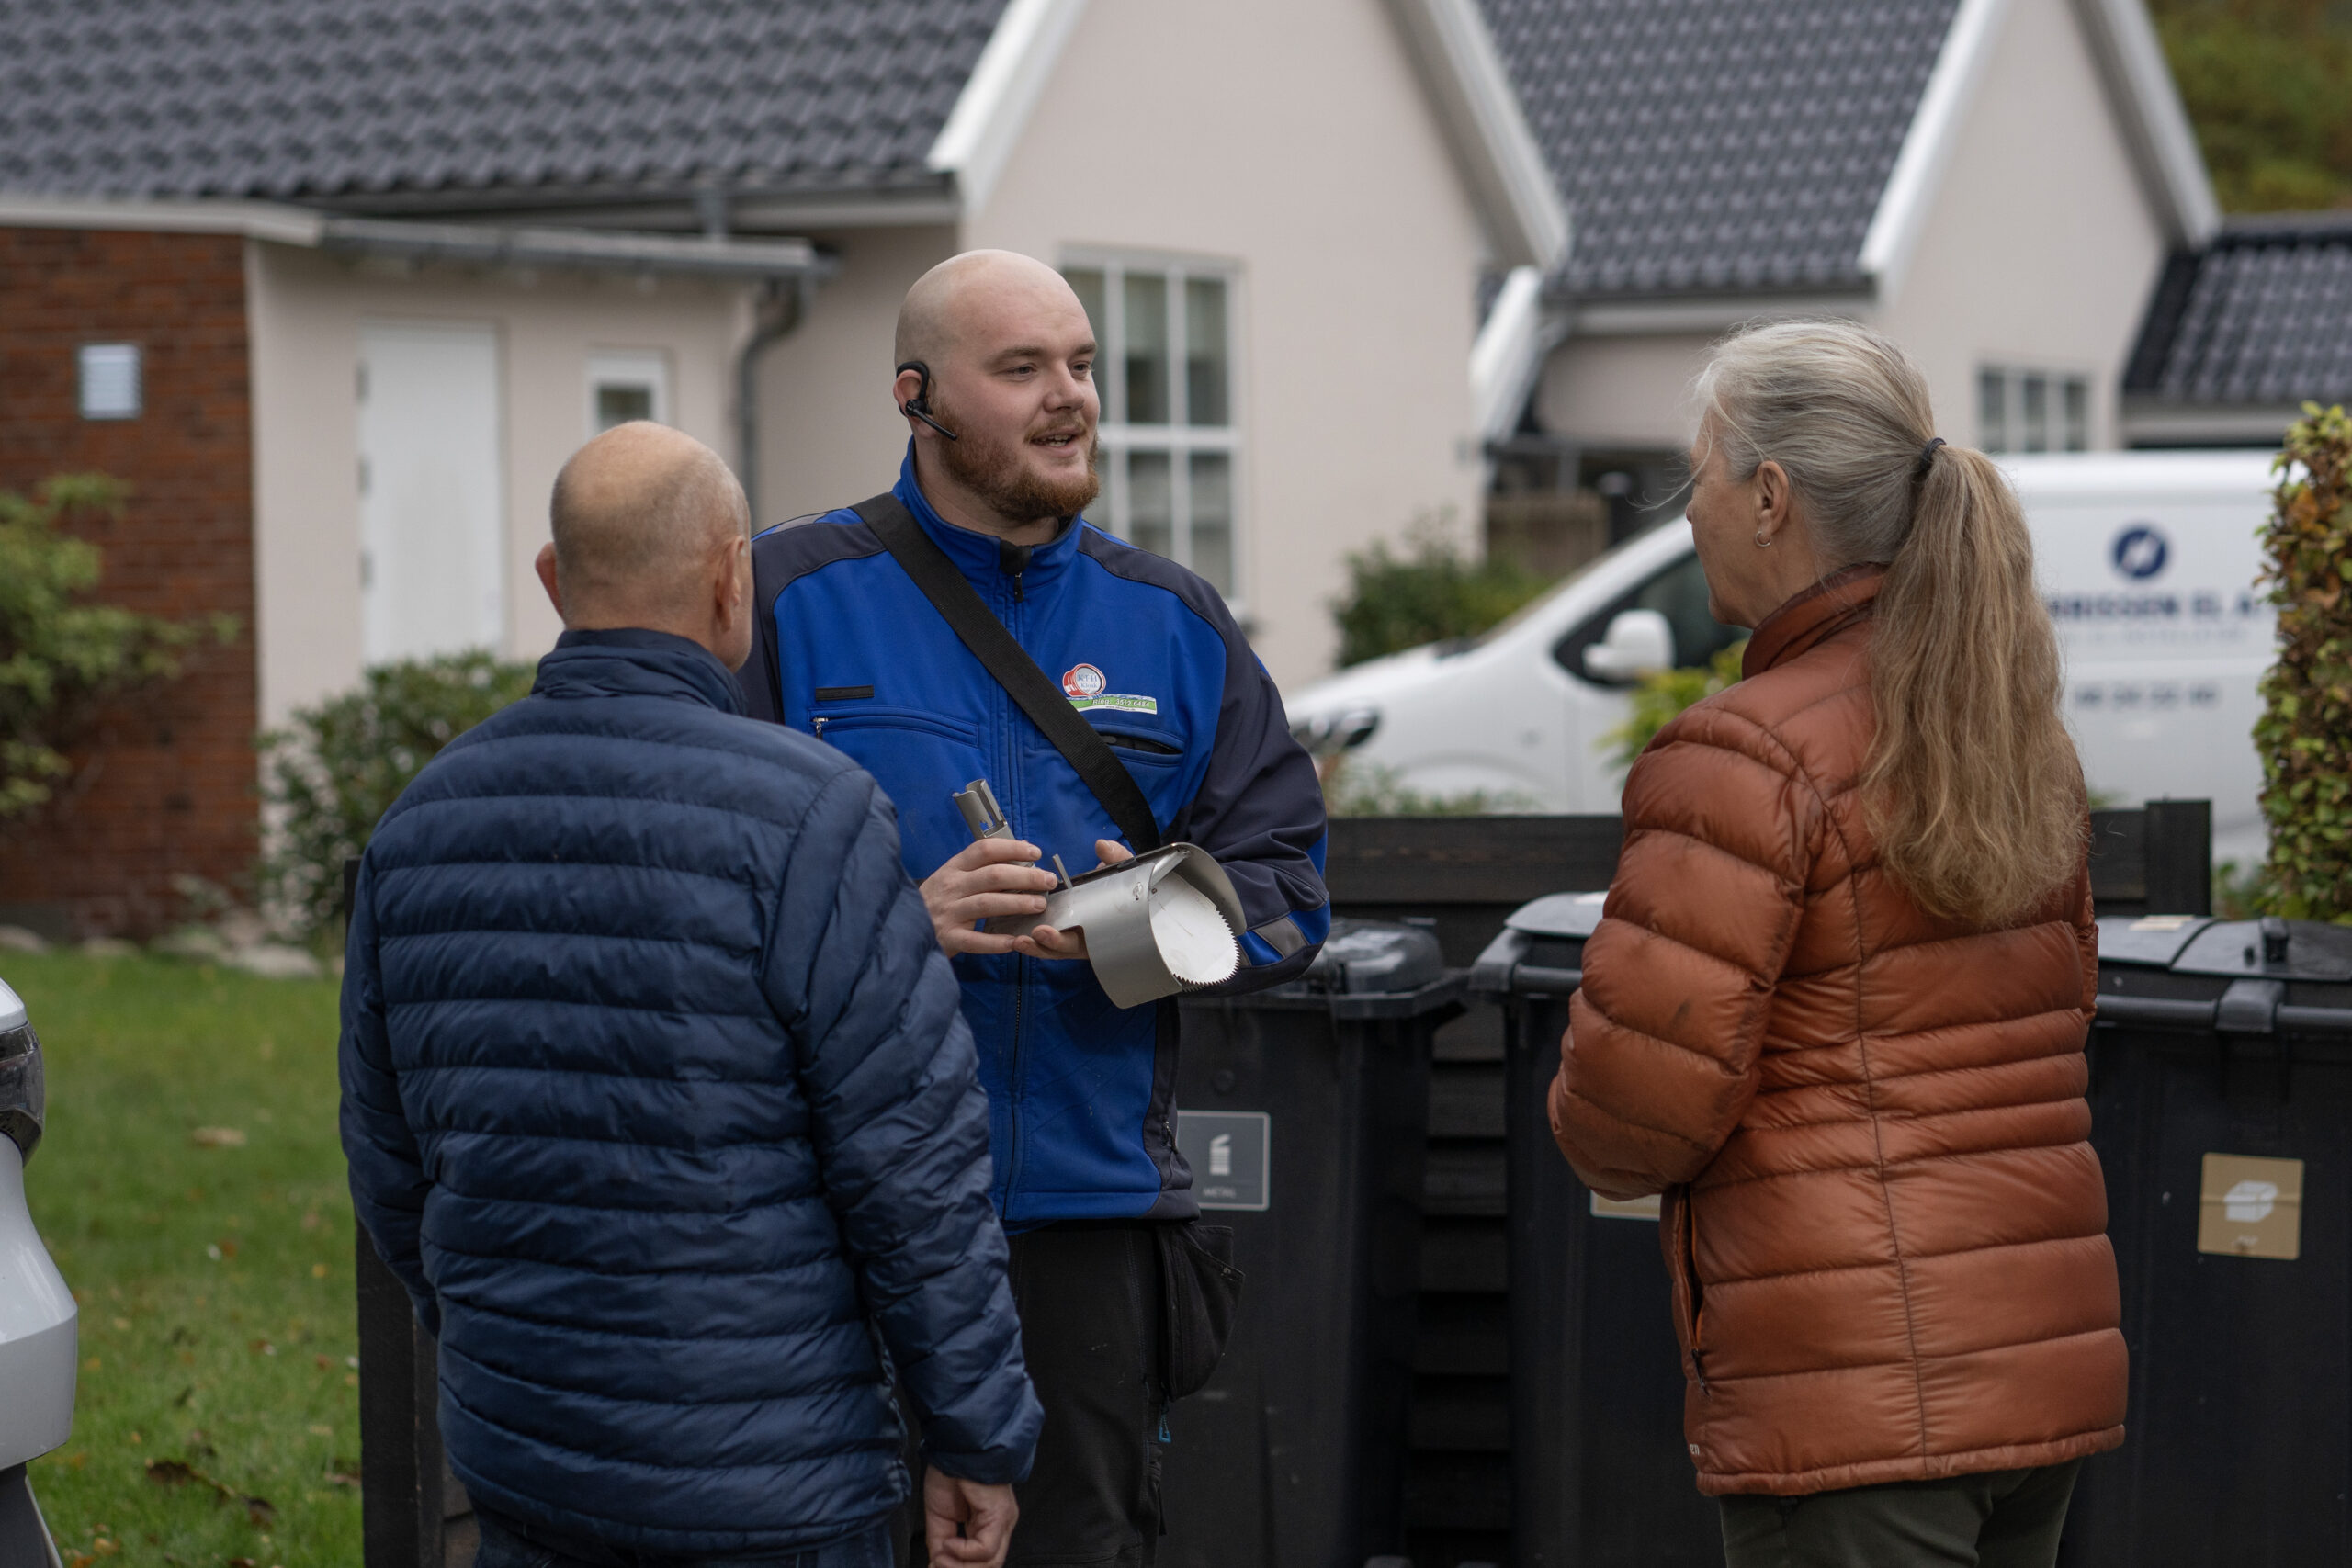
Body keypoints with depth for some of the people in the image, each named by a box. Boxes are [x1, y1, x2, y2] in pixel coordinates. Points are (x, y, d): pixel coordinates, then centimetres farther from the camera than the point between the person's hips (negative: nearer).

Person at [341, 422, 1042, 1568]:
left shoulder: (420, 822, 5)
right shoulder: (803, 816, -14)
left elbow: (389, 1160, 15)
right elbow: (913, 1163, -14)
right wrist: (976, 1438, -5)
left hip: (515, 1464, 6)